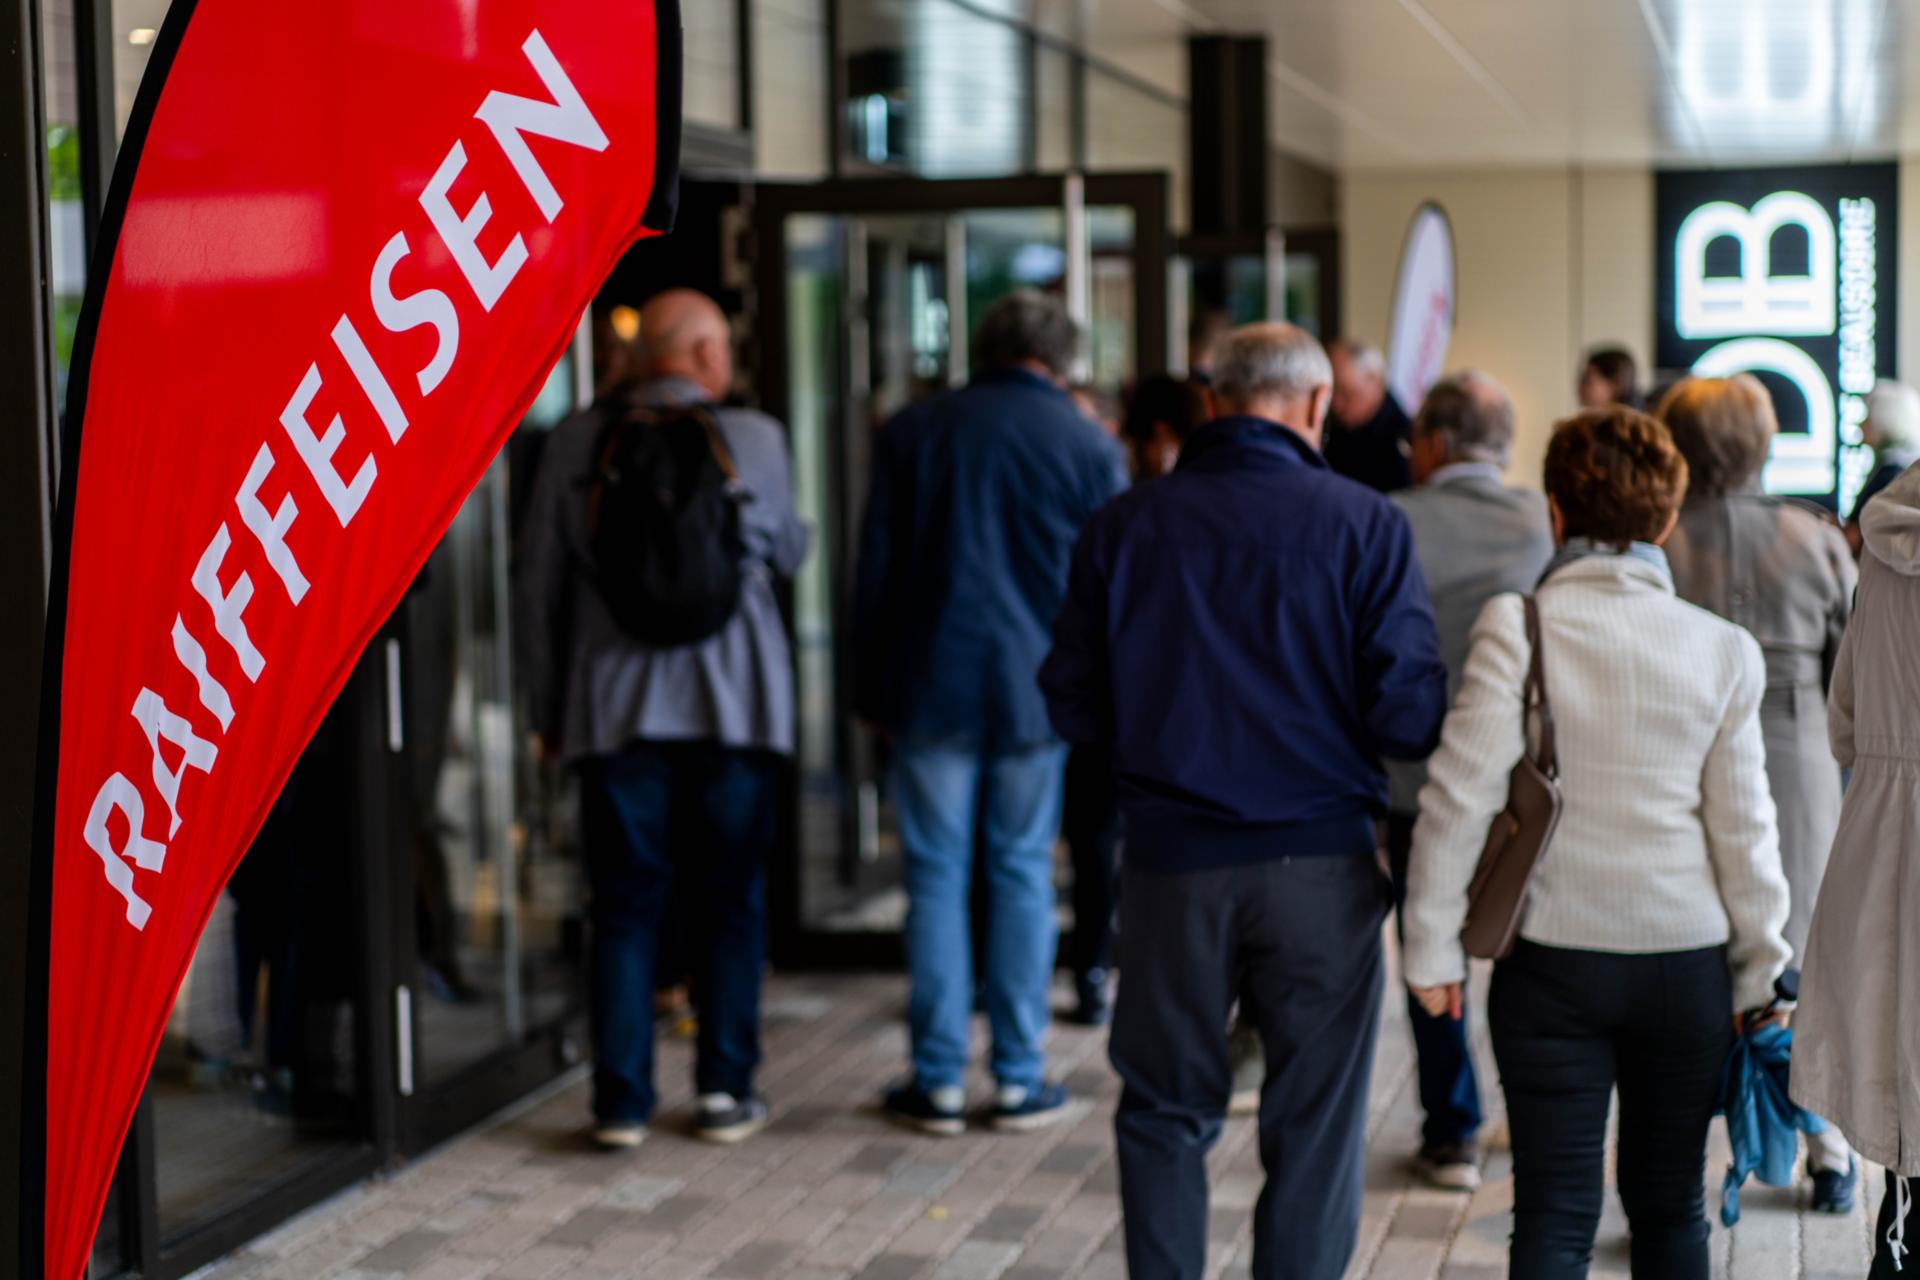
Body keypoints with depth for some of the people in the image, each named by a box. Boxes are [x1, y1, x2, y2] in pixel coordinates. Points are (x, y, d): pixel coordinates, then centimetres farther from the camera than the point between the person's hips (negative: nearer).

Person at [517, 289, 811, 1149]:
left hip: (615, 709, 1)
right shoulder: (752, 439, -2)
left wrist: (548, 706, 11)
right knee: (728, 901, 9)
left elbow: (539, 581, 4)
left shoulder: (578, 442, 1)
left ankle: (621, 1098, 5)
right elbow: (788, 553, 12)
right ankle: (725, 1090, 11)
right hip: (735, 706, -1)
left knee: (624, 905, 6)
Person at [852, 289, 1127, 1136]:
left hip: (931, 687, 0)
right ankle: (1019, 1079, 10)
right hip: (1038, 692, 0)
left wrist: (870, 691, 11)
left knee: (936, 876, 4)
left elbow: (875, 570, 5)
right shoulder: (1089, 446, 2)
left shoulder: (912, 432, 3)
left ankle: (938, 1081, 6)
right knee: (1023, 874, 7)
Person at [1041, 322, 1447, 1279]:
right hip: (1318, 865, -2)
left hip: (1172, 865, 2)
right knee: (1314, 1126, 8)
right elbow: (1410, 713, -11)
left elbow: (1073, 707, 4)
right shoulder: (1363, 524, -6)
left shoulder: (1122, 527, 0)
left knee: (1165, 1111, 16)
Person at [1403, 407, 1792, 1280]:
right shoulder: (1723, 651, -3)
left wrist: (1432, 945, -2)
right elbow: (1743, 831, 1)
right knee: (1671, 1206, 15)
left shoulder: (1517, 626, -9)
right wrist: (1761, 976, 12)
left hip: (1552, 960, -1)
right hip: (1687, 960, 2)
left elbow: (1461, 792, -11)